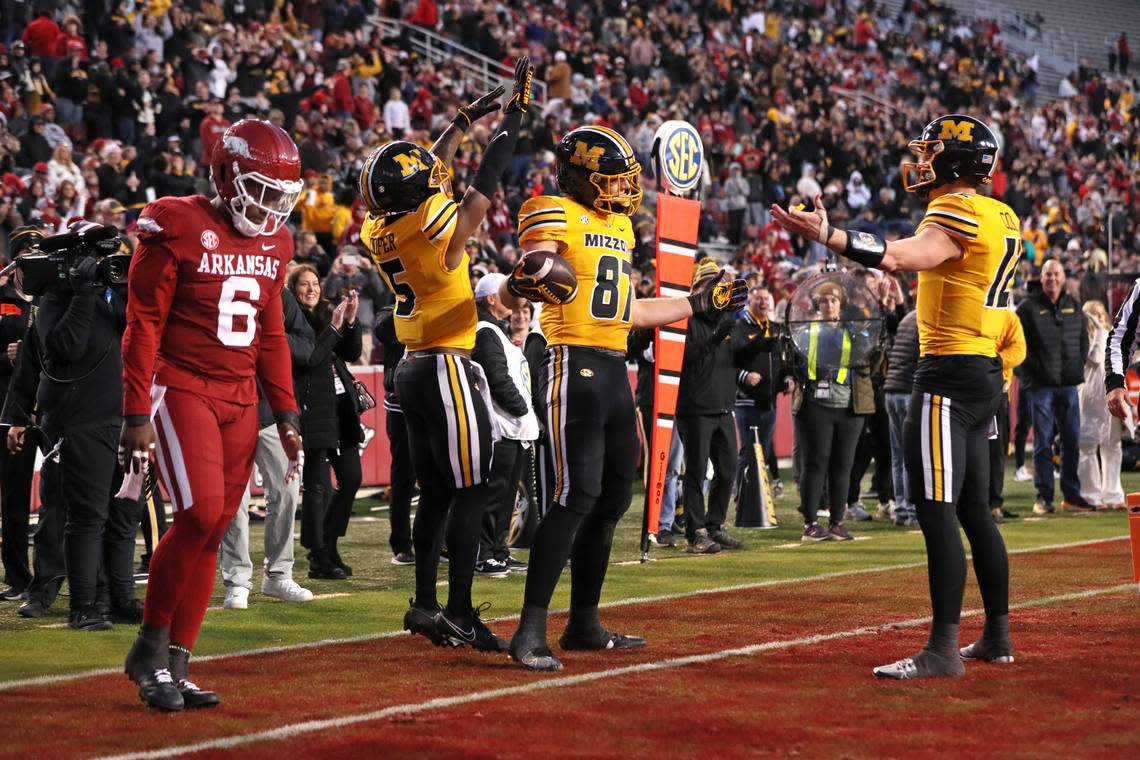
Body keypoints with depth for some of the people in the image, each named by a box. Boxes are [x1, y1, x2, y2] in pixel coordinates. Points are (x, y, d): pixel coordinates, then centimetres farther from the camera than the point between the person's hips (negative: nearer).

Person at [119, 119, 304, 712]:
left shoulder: (272, 244, 11)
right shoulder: (177, 230, -9)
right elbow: (142, 328, -9)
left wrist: (285, 413, 14)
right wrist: (137, 415, -13)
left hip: (240, 400, 6)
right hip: (180, 390, -6)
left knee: (211, 531, 2)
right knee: (199, 513, -20)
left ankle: (175, 665, 8)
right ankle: (150, 648, -4)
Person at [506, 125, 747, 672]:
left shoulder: (619, 225, 20)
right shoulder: (556, 216, -6)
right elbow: (518, 285, -18)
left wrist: (700, 303, 29)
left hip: (614, 370, 9)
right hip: (574, 364, -9)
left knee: (613, 498, 12)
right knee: (576, 496, -16)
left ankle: (584, 624, 22)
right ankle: (530, 632, -15)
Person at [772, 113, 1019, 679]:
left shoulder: (957, 214, -14)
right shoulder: (1001, 219, 15)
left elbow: (903, 255, -32)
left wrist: (826, 236, -40)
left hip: (950, 374, -10)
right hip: (986, 375, 10)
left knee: (936, 510, -11)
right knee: (972, 510, 17)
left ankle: (943, 649, -13)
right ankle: (997, 636, 25)